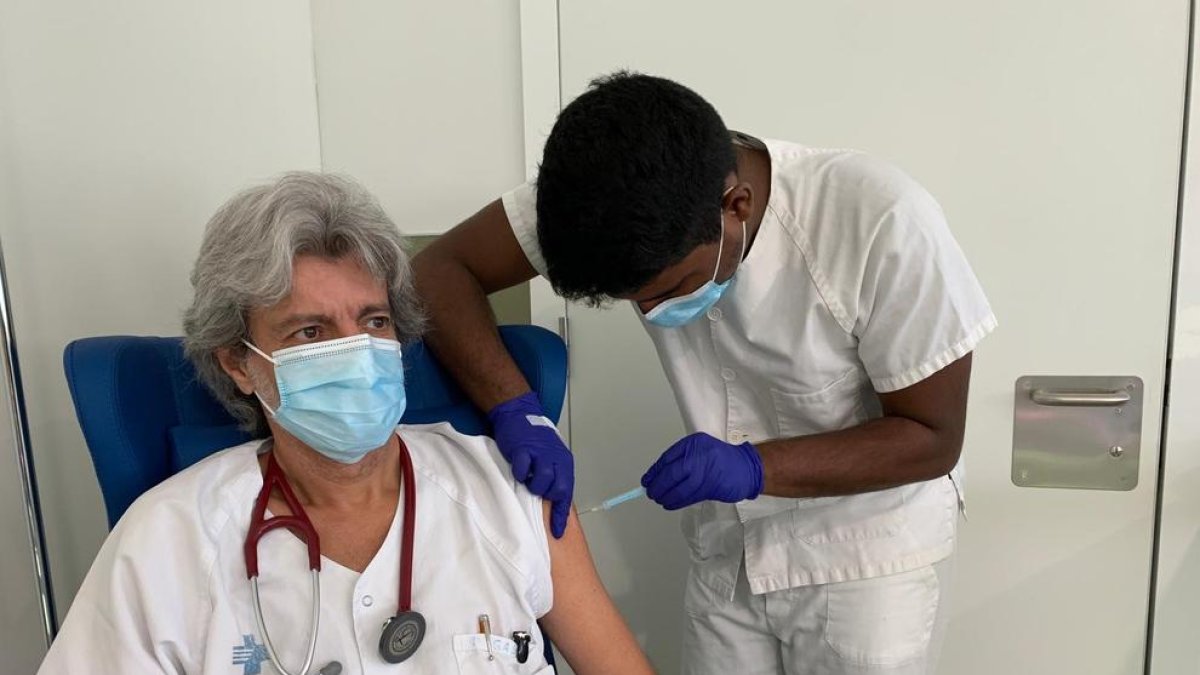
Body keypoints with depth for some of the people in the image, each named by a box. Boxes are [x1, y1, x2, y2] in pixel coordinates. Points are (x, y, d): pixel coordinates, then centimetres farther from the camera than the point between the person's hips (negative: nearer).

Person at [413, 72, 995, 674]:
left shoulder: (881, 222, -29)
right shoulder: (618, 197, -19)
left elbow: (933, 438, -19)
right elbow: (440, 272, -16)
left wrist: (753, 468, -32)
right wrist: (515, 411, -32)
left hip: (868, 556, -2)